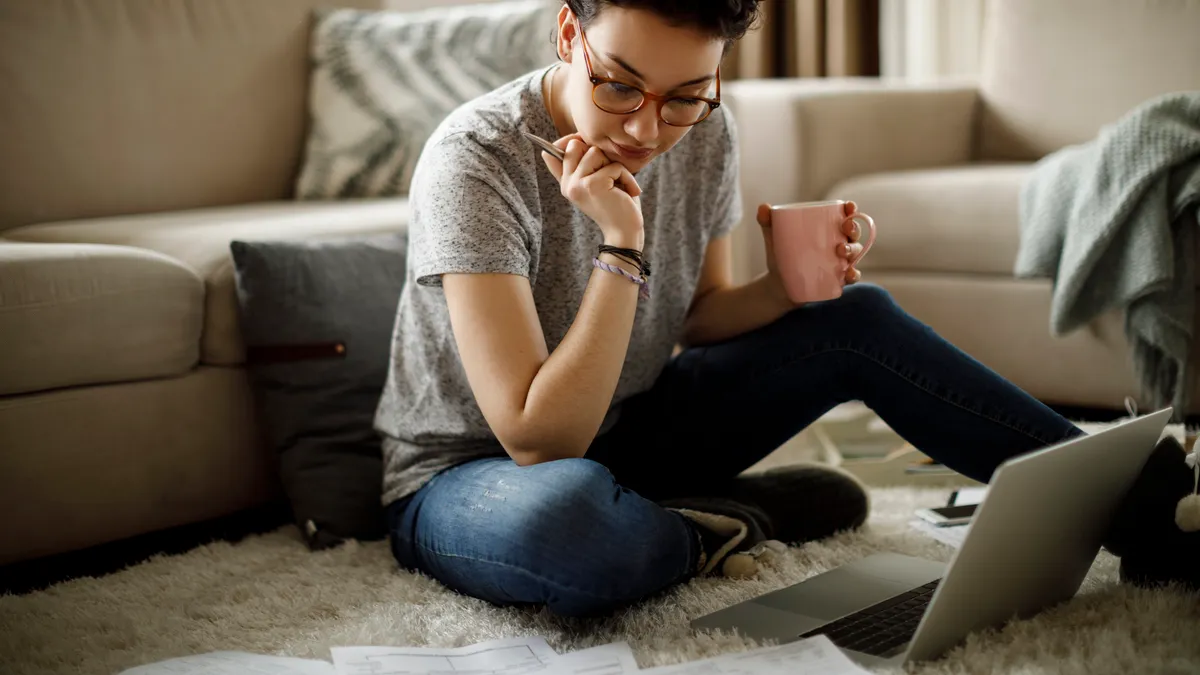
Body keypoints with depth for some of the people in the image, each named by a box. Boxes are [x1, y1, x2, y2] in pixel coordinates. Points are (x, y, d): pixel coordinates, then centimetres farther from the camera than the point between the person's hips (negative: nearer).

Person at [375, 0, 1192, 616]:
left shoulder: (704, 133, -8)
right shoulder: (476, 160, -27)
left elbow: (695, 320, 6)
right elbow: (540, 442, -30)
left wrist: (786, 287, -15)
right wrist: (621, 247, -35)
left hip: (621, 432, 6)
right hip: (469, 474, -6)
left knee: (855, 317, -7)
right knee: (569, 514, -43)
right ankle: (728, 526, -9)